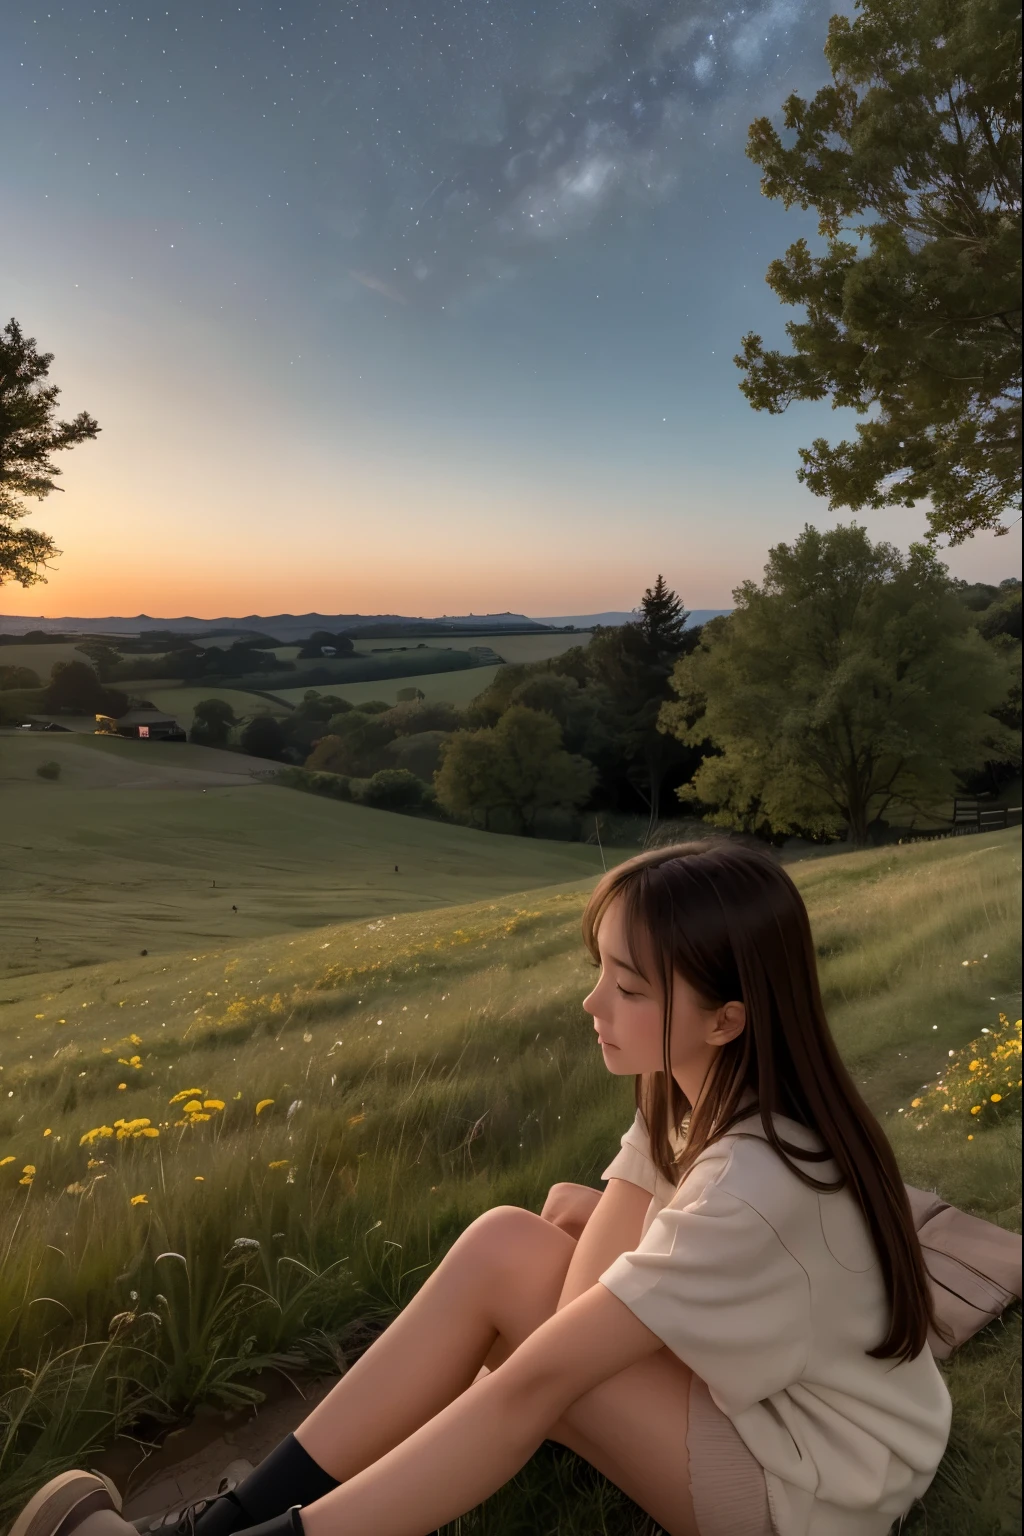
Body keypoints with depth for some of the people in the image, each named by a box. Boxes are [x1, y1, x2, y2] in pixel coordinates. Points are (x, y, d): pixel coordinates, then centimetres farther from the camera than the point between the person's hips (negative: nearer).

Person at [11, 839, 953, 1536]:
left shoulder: (752, 1190, -34)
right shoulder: (705, 1090, -10)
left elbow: (543, 1374, -28)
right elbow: (596, 1289, -10)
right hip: (736, 1380, 6)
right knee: (507, 1241, -15)